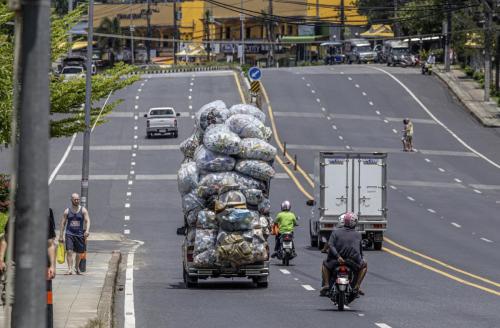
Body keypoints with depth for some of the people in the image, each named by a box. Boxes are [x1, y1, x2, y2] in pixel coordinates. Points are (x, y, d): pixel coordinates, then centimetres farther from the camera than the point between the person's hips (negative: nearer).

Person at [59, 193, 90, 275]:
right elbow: (62, 223, 7)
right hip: (69, 234, -1)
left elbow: (87, 221, -7)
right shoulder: (67, 211, 5)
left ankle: (77, 267, 35)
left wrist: (87, 230, -26)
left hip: (80, 234, 1)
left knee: (79, 253, 11)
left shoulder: (83, 210, 3)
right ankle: (70, 269, -21)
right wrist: (60, 236, 2)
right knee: (69, 251, -17)